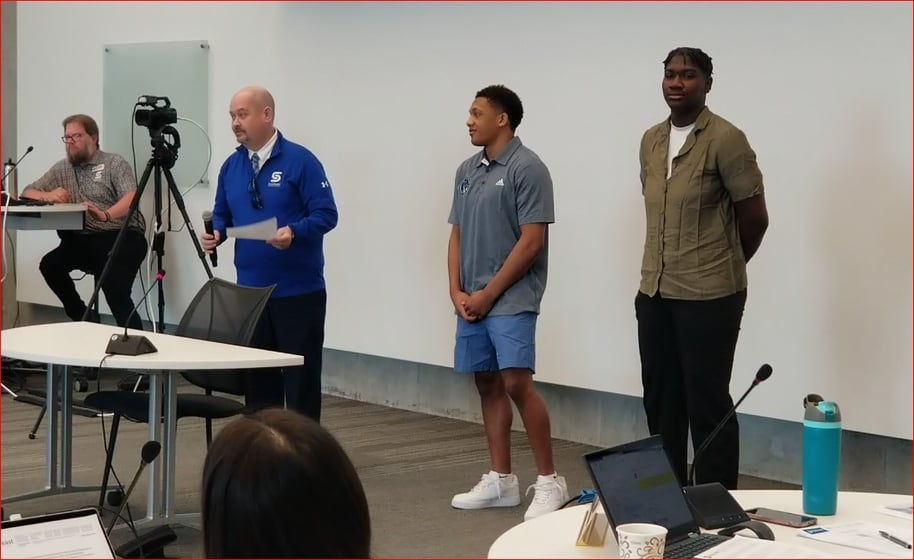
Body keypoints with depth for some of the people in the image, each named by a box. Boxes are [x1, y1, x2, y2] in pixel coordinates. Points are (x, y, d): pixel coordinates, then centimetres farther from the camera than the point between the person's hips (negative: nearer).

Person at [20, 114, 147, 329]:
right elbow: (27, 193, 13)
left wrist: (106, 215, -36)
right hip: (83, 241, 5)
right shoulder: (61, 169, 15)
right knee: (50, 265, -20)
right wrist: (48, 196, -12)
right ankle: (85, 319, -2)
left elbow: (131, 198, -15)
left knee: (116, 294, -26)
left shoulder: (115, 163, 0)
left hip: (122, 237, -5)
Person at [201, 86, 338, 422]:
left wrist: (293, 232, -29)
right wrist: (216, 233, -5)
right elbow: (222, 215, 17)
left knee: (301, 378, 0)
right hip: (250, 290, 6)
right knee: (258, 376, 12)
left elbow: (326, 214, -12)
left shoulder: (299, 161, -10)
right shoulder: (231, 166, 9)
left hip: (298, 291, -6)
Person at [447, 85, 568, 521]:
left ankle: (550, 481, -6)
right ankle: (500, 480, 17)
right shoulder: (467, 171, 13)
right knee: (488, 385, 9)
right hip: (471, 300, 8)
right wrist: (456, 290, 2)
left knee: (517, 383, -14)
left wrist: (489, 293, -13)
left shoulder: (527, 169, -9)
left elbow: (532, 241, -14)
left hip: (511, 299, -7)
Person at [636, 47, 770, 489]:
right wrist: (669, 267, 14)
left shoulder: (725, 139, -11)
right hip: (654, 293, 7)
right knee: (661, 402, 13)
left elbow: (755, 218, -6)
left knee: (707, 406, -1)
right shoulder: (651, 141, 10)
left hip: (708, 296, -7)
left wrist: (723, 268, 7)